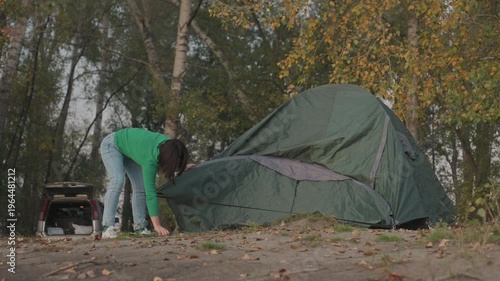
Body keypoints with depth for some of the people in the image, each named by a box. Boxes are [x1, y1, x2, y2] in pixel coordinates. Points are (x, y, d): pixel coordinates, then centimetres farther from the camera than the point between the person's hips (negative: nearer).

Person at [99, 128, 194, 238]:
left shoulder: (169, 143, -22)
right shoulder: (150, 158, -41)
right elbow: (150, 192, -42)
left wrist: (182, 167, -8)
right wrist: (157, 225, -44)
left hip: (129, 149, 8)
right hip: (112, 144, -8)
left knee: (141, 186, -4)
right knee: (118, 180, -27)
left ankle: (139, 227, -2)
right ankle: (107, 228, -29)